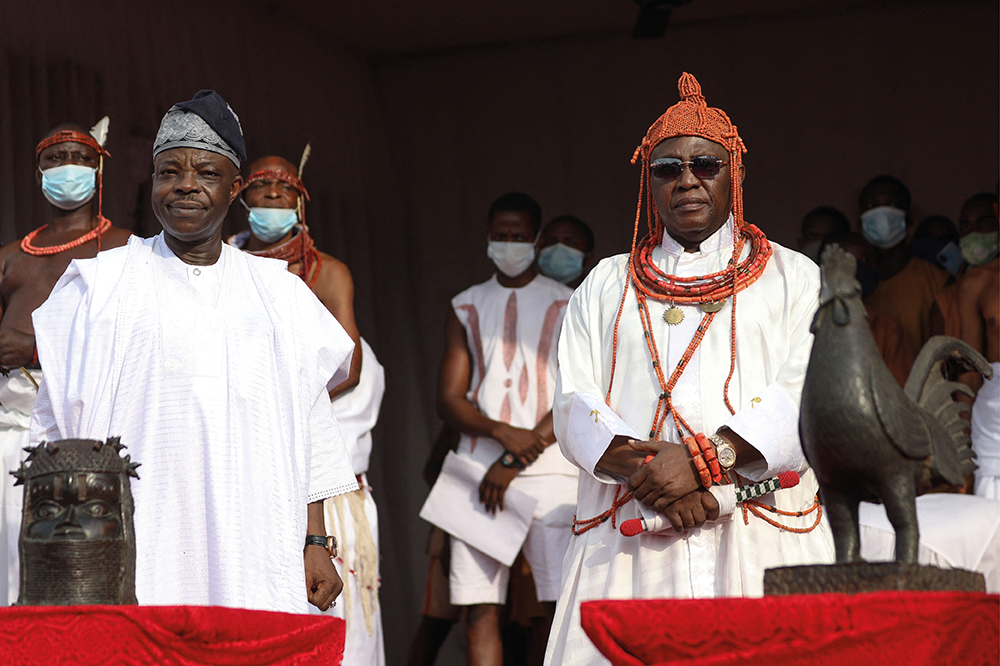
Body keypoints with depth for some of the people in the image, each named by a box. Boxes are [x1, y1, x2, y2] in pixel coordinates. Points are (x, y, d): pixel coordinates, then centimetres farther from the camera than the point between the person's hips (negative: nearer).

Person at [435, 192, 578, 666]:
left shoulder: (566, 305, 8)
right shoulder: (465, 307, 16)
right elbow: (447, 400, 9)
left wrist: (514, 461, -9)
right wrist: (503, 432, -11)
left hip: (548, 471, -2)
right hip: (478, 468, 3)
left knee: (562, 605, -11)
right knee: (479, 607, -3)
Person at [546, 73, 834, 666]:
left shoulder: (793, 277, 13)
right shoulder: (607, 285, 20)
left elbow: (809, 396, -2)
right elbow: (574, 406, 7)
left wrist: (703, 461, -15)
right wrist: (647, 475, -12)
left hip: (759, 535, -1)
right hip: (628, 539, 1)